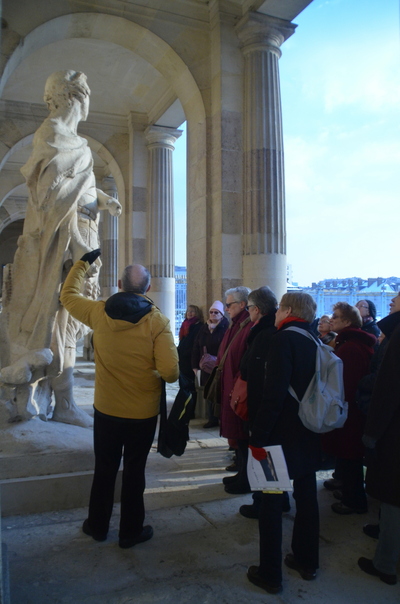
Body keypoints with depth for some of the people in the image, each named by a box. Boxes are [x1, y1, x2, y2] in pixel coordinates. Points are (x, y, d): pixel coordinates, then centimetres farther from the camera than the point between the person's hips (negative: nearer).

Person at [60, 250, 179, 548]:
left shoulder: (98, 313, -8)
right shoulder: (157, 321, -17)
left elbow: (68, 294, 12)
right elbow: (170, 371, -23)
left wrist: (84, 262, 23)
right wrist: (157, 375, 1)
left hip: (106, 410, 3)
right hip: (143, 413, -2)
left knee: (104, 470, 20)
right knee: (134, 472, 14)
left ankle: (98, 526, 37)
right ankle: (131, 531, 30)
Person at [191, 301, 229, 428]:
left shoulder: (226, 327, -7)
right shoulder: (204, 328, 11)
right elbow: (196, 348, 9)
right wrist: (195, 365, 4)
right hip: (206, 368, 6)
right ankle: (212, 419, 21)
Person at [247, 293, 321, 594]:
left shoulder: (284, 338, -18)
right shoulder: (314, 341, 6)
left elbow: (275, 392, -25)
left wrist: (258, 434, -20)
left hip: (283, 433, -8)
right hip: (309, 434, 8)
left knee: (271, 501, 5)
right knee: (306, 496, 18)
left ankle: (270, 574, 15)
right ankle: (307, 561, 34)